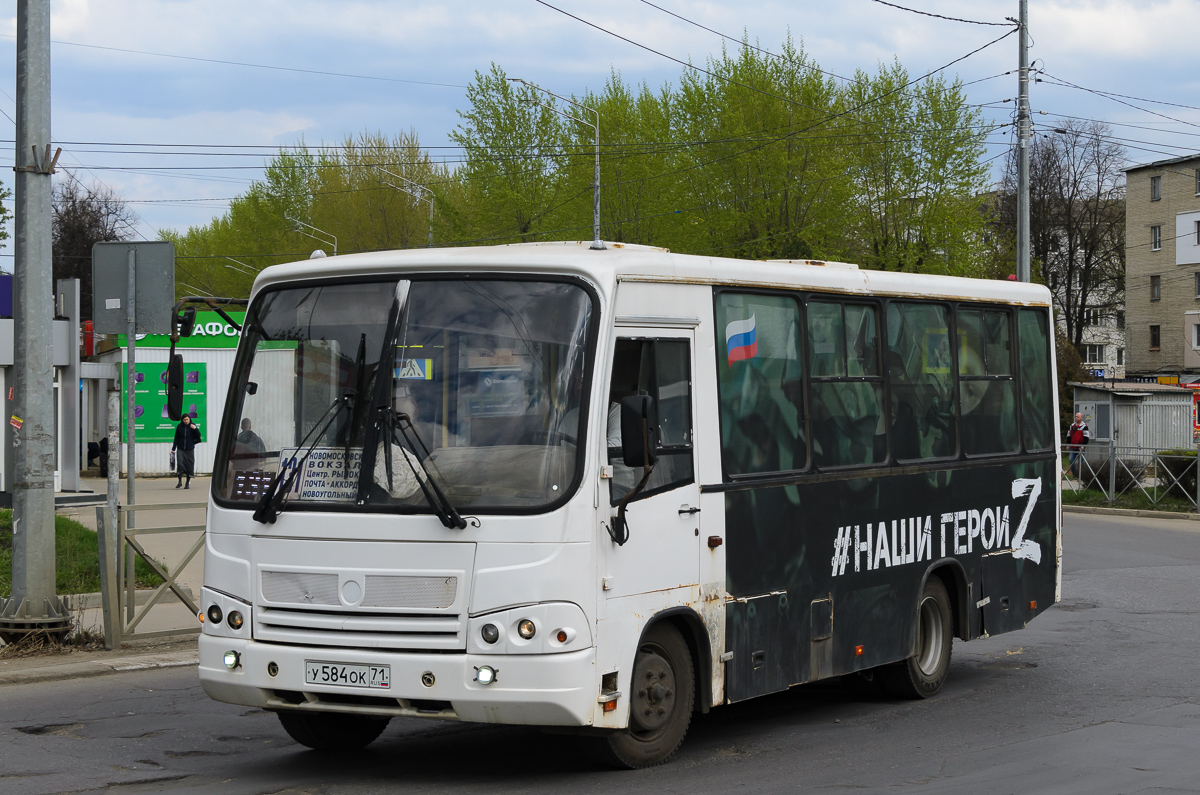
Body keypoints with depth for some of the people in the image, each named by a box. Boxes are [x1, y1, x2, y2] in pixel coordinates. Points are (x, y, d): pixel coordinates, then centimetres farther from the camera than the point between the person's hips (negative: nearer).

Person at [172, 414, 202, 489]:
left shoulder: (192, 425, 0)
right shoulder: (179, 427, 2)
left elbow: (198, 435, -2)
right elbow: (176, 438, 8)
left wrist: (195, 428, -18)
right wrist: (173, 448, 7)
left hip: (190, 449, 0)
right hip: (180, 449, 0)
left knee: (189, 466, 1)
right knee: (180, 463, -13)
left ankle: (188, 483, 12)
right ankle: (180, 481, -2)